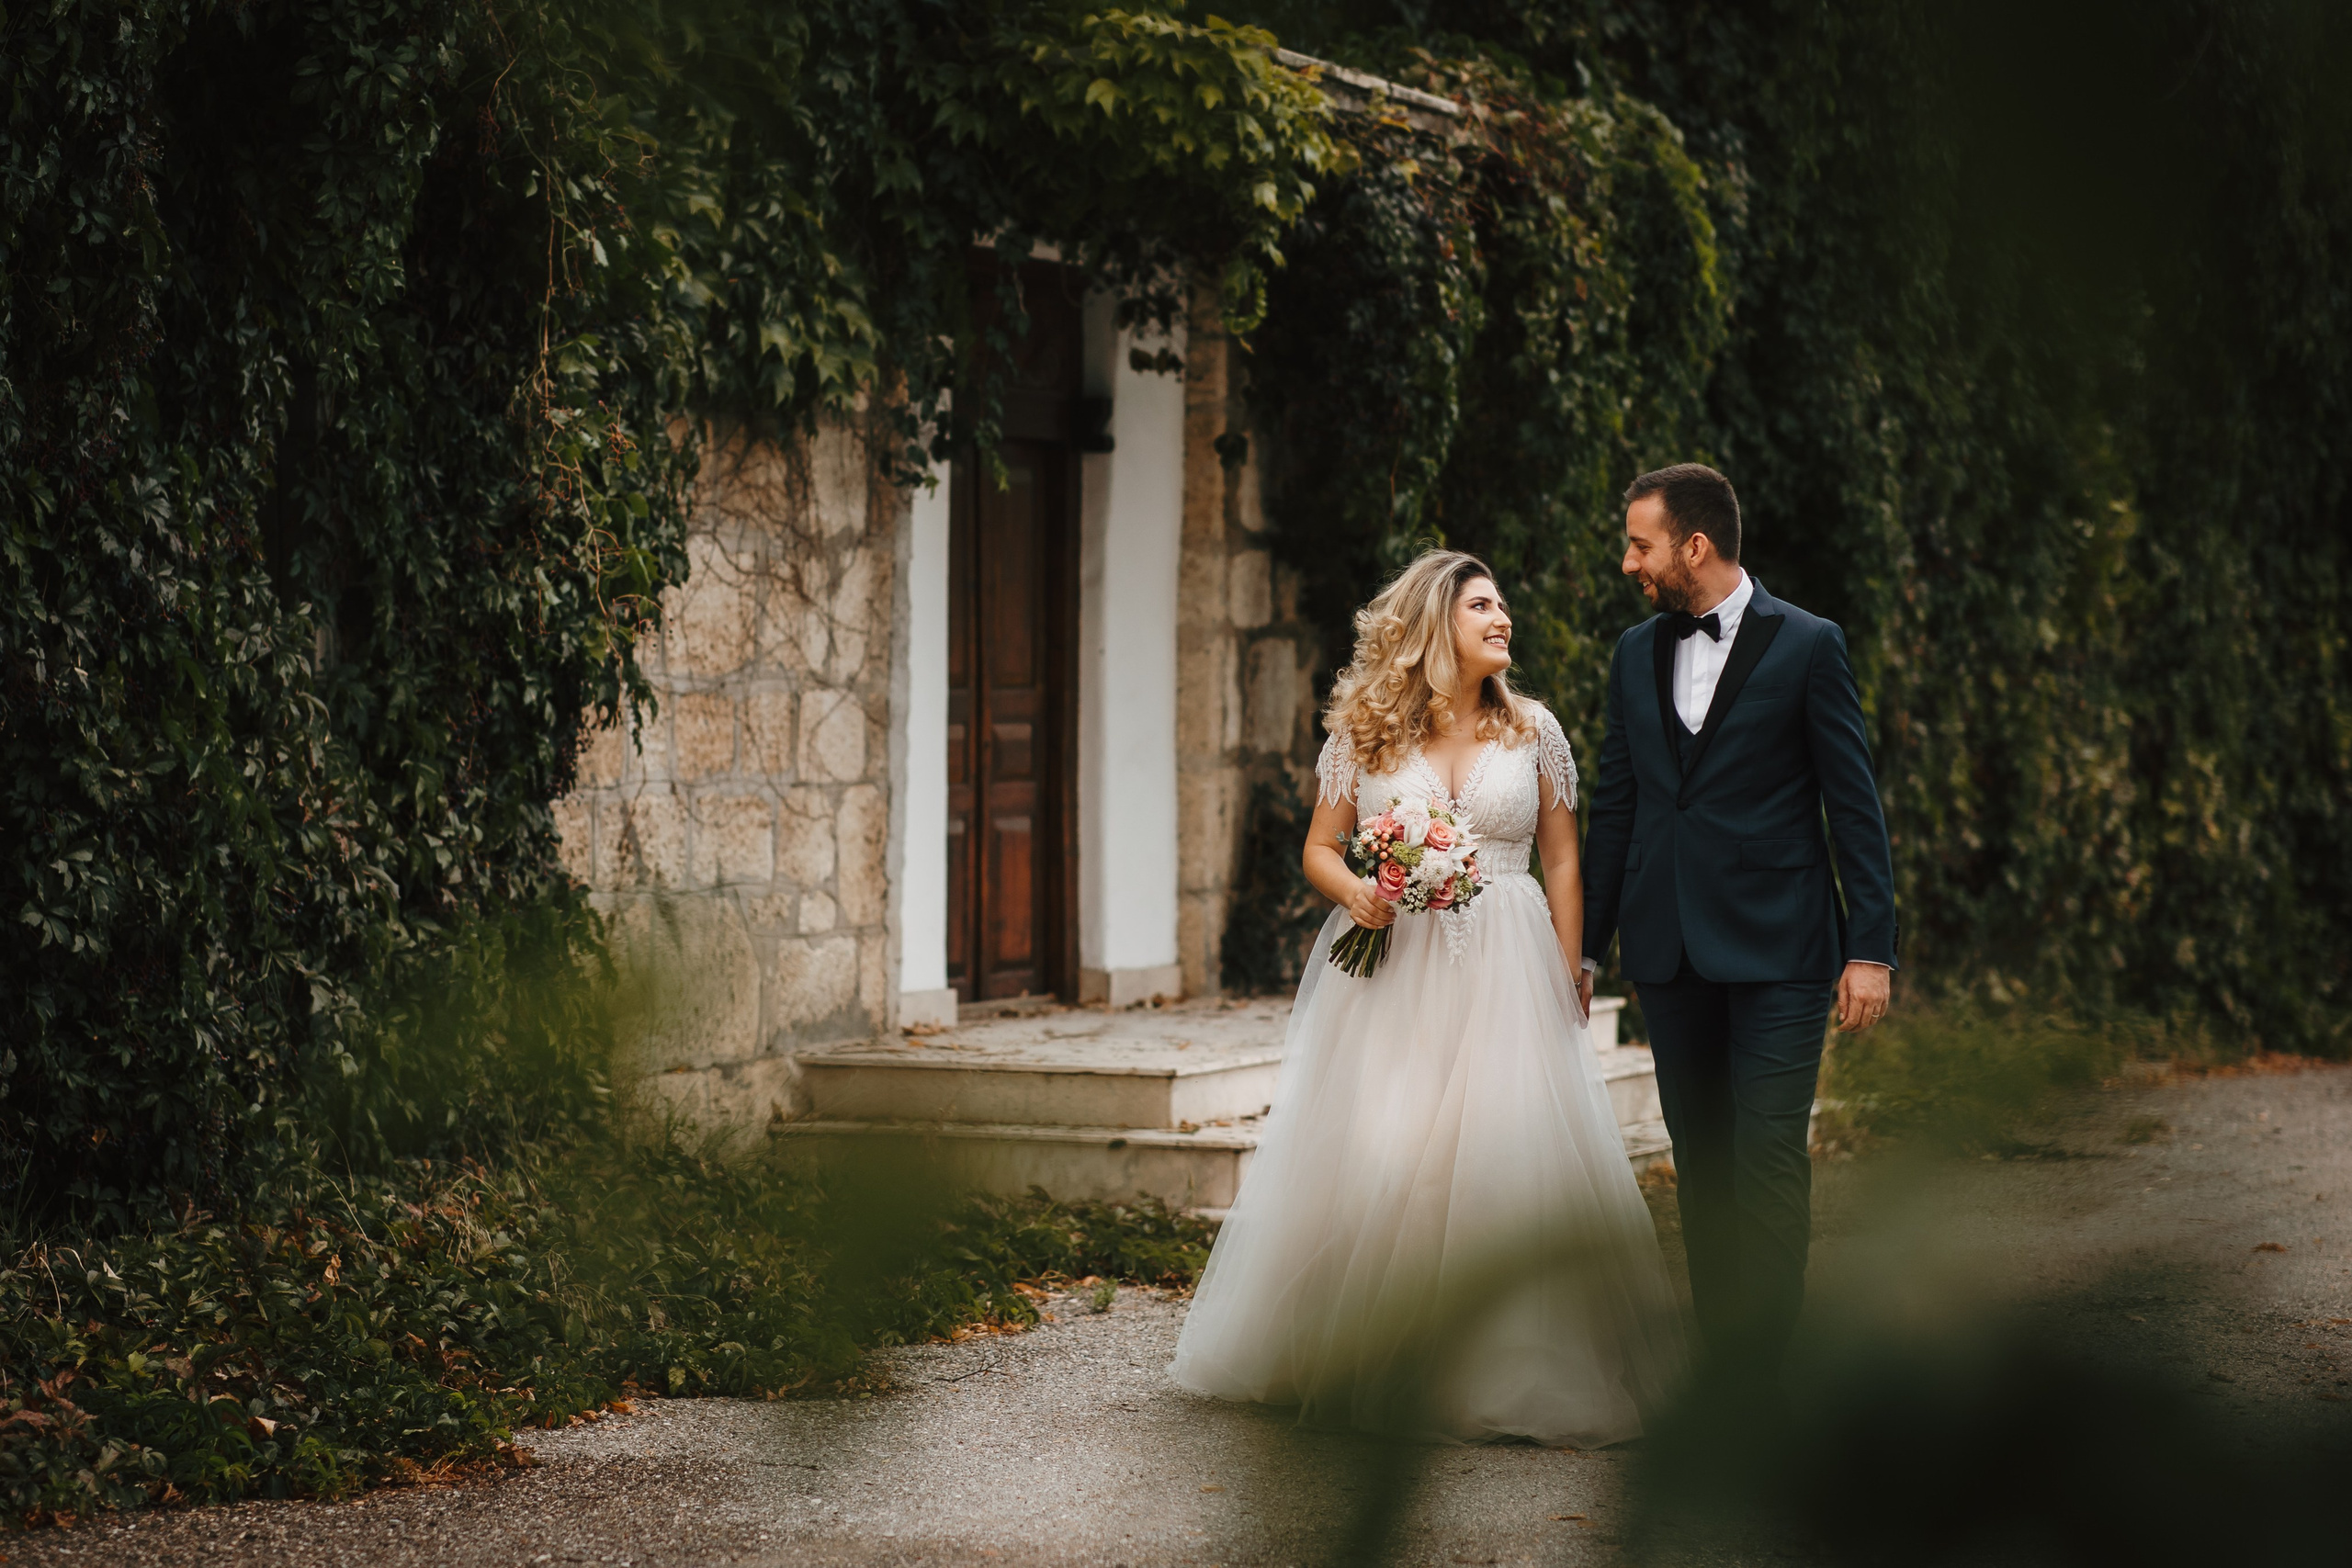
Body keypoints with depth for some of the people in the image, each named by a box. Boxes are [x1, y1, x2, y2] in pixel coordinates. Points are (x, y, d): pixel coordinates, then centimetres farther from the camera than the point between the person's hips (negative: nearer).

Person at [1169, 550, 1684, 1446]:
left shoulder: (1532, 731, 6)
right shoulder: (1363, 731, 3)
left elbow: (1563, 860, 8)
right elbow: (1320, 848, 8)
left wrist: (1566, 980, 3)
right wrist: (1354, 890, -13)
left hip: (1505, 970, 0)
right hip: (1389, 967, 0)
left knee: (1510, 1163, -7)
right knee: (1372, 1163, -4)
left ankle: (1513, 1376, 4)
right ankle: (1365, 1364, 11)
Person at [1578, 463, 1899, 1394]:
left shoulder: (1806, 647, -3)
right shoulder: (1636, 654, 11)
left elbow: (1855, 807, -4)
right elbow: (1614, 808, 16)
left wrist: (1871, 949, -9)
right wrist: (1584, 943, 14)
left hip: (1776, 949, -5)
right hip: (1670, 952, 5)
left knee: (1769, 1159, -10)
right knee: (1699, 1159, 8)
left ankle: (1762, 1373, -8)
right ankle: (1716, 1362, 15)